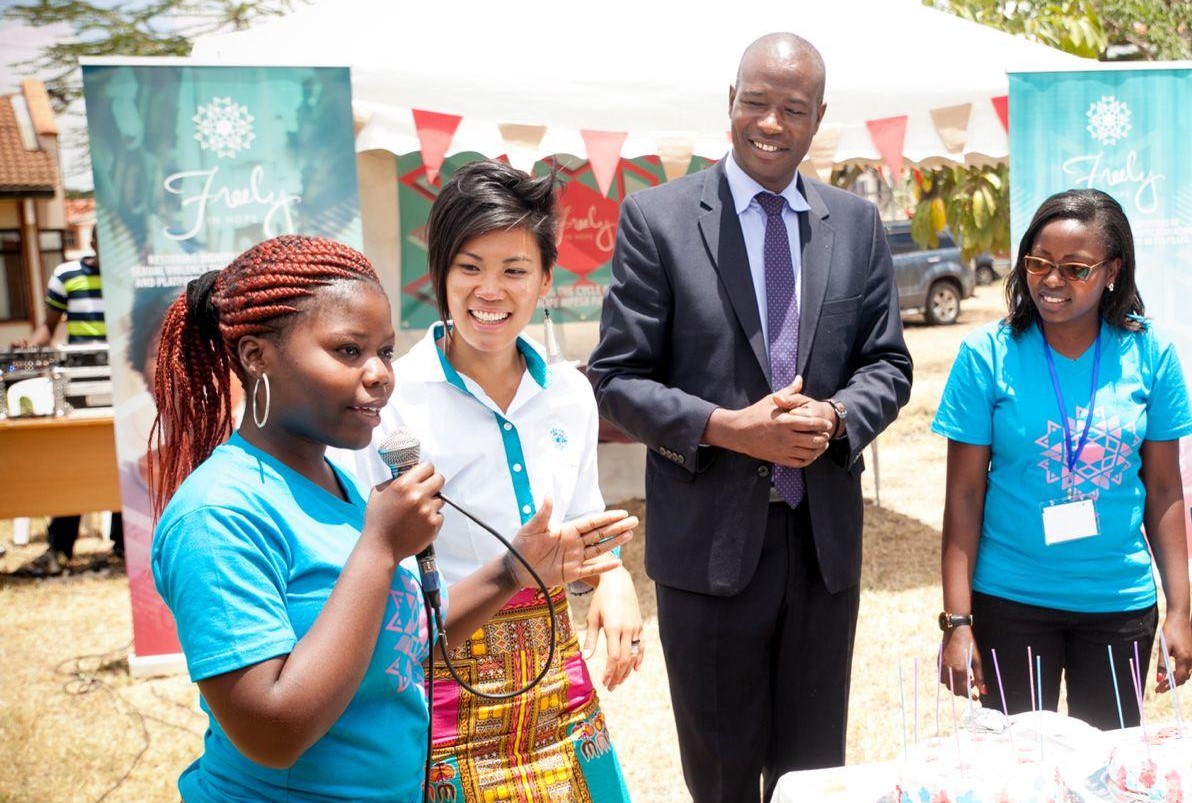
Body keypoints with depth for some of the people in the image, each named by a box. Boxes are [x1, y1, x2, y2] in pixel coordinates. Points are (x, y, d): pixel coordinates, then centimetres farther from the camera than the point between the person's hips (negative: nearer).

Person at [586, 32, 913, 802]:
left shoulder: (858, 223, 6)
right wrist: (728, 428, -20)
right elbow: (617, 377, -7)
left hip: (827, 536, 3)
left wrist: (836, 417, -14)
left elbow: (888, 365, 8)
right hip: (710, 537, -3)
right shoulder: (658, 216, -5)